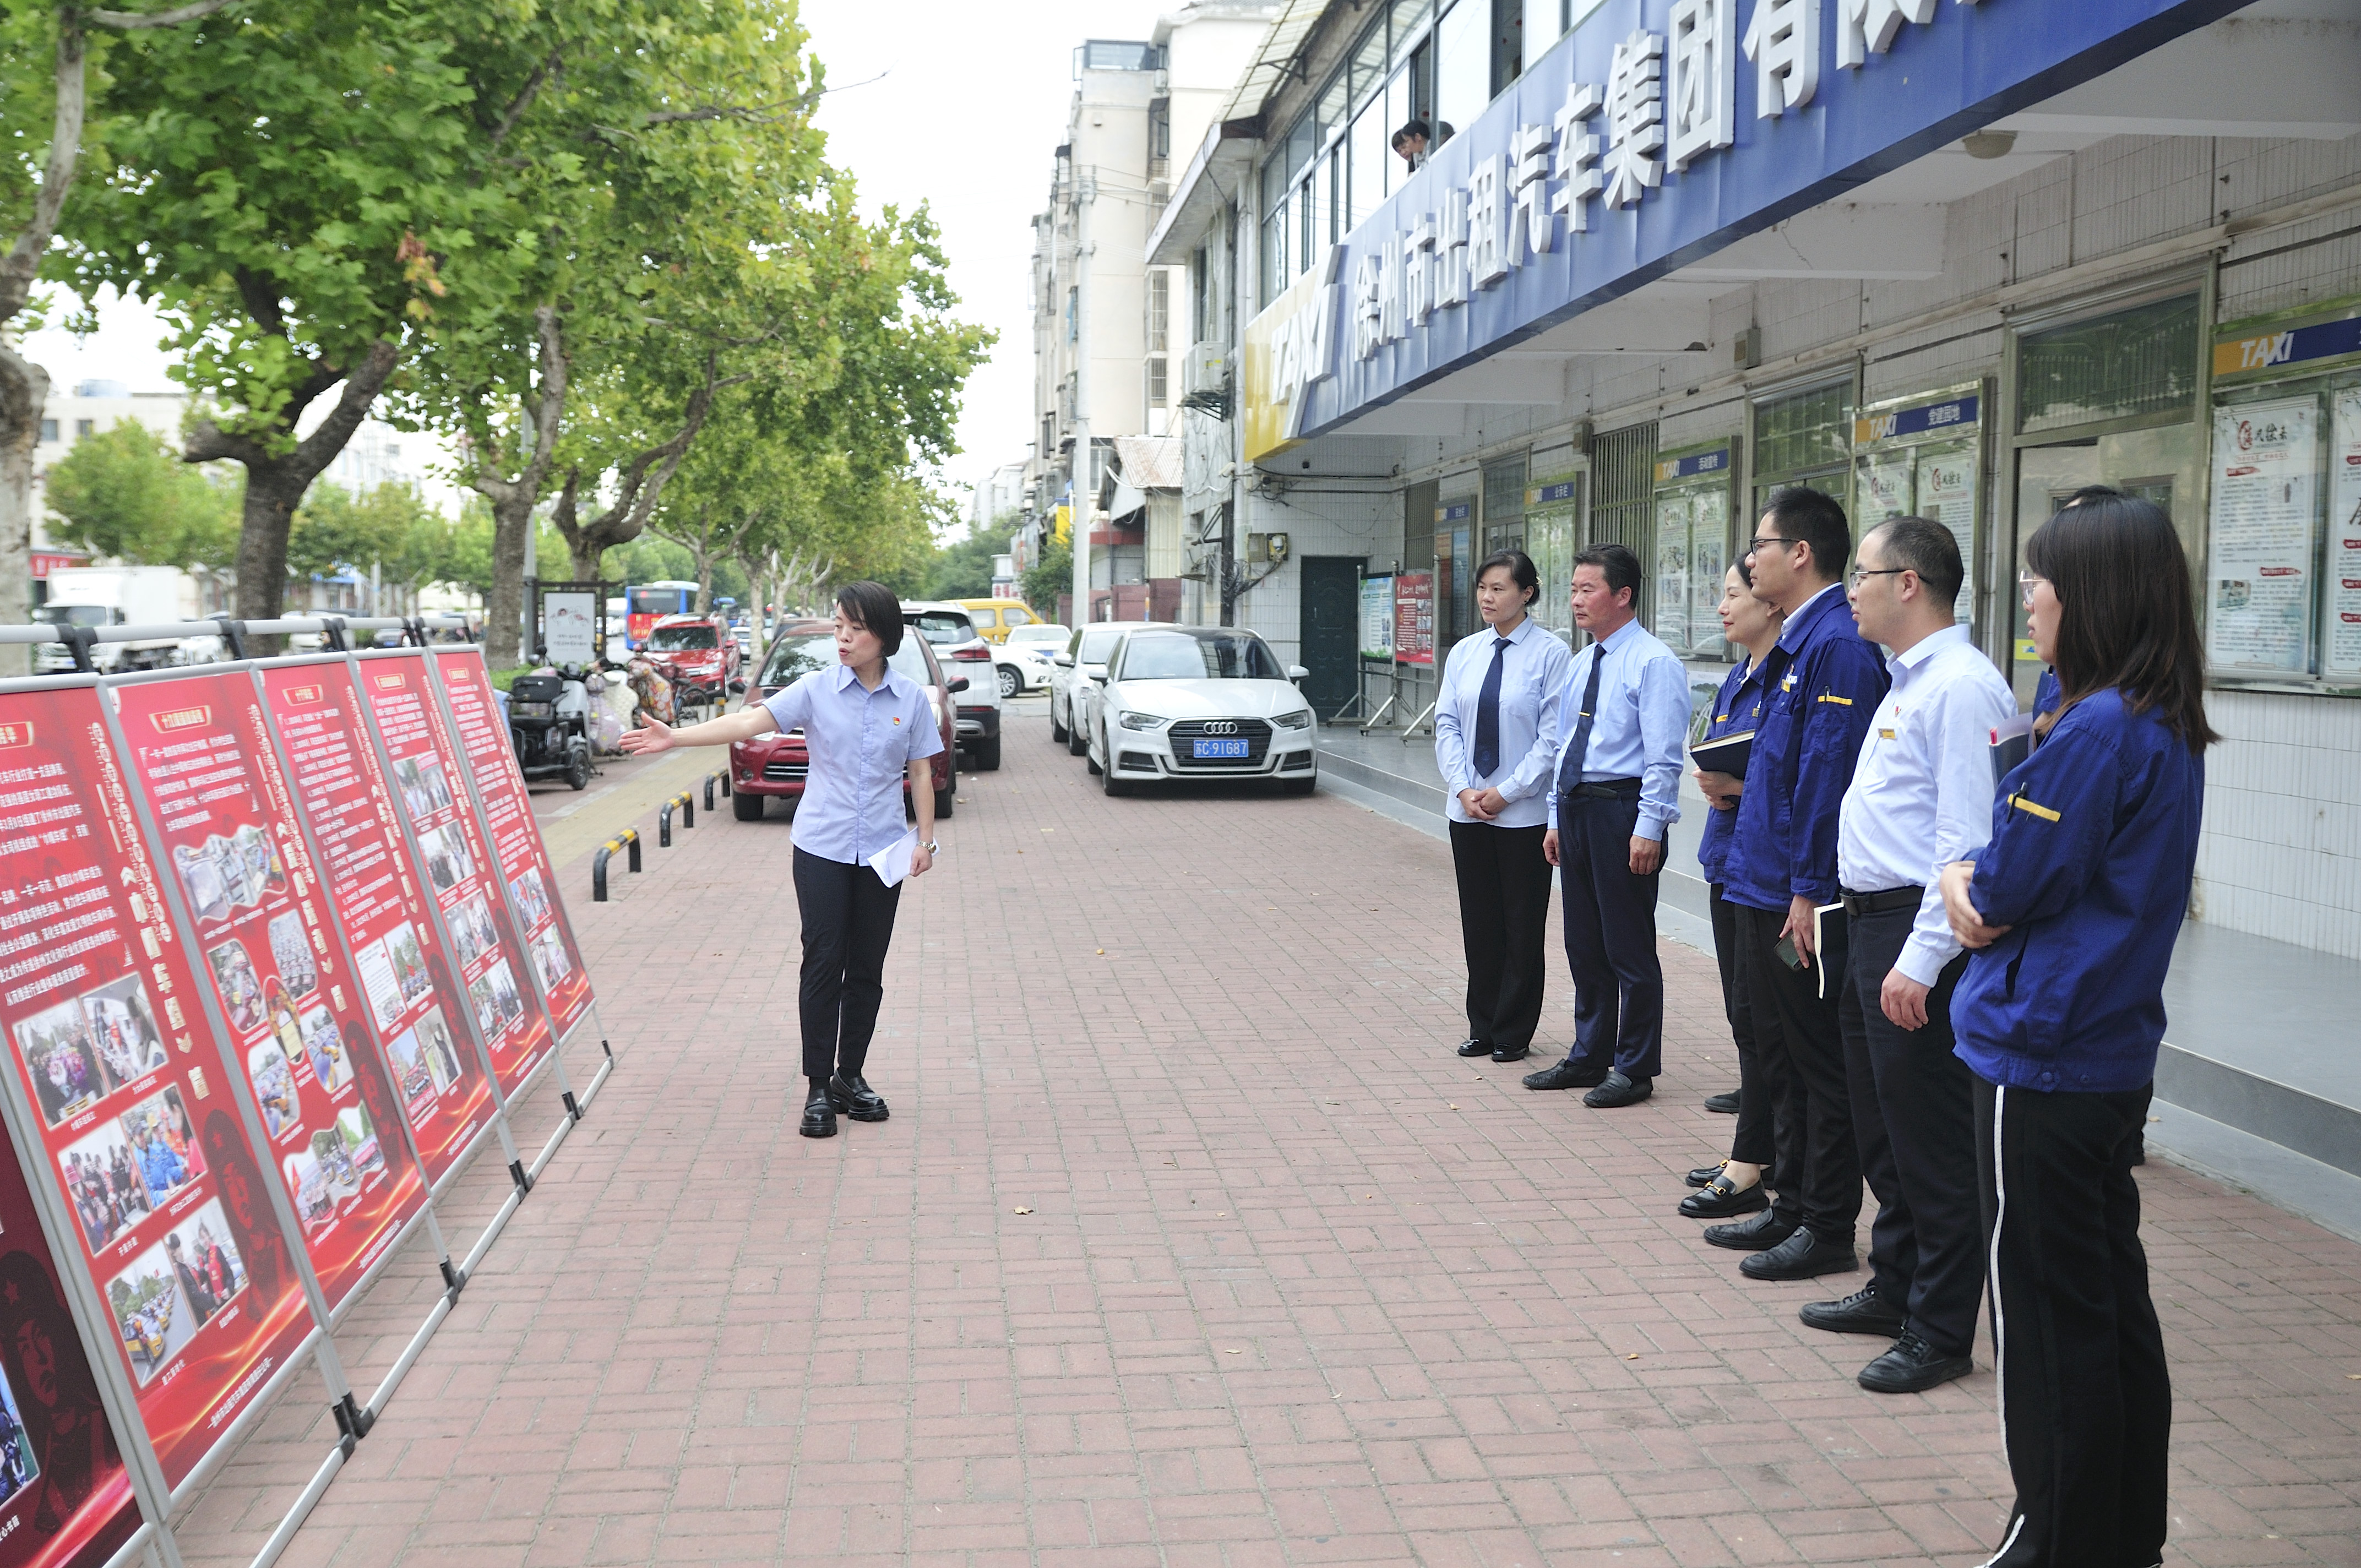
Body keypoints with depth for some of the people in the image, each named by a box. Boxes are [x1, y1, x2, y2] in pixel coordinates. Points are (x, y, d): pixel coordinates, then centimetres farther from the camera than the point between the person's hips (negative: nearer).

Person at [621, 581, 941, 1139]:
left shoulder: (911, 699, 1)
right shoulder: (817, 689, -3)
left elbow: (921, 773, 7)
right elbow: (753, 720, -12)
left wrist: (926, 839, 1)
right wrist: (676, 737, -23)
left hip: (881, 852, 1)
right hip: (823, 847, -1)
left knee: (867, 969, 8)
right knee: (823, 964, -3)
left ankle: (850, 1077, 22)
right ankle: (819, 1088, 5)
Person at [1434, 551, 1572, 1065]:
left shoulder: (1550, 654, -8)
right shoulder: (1463, 653, 7)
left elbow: (1553, 737, -11)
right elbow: (1447, 725, 7)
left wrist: (1507, 792, -14)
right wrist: (1463, 788, -6)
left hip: (1524, 813, -5)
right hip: (1468, 810, 5)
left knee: (1522, 926, 5)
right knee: (1479, 922, 11)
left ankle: (1513, 1035, 16)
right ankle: (1482, 1028, 23)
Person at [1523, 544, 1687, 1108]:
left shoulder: (1654, 663, -10)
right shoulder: (1581, 665, 16)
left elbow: (1664, 758, -15)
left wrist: (1648, 829, -20)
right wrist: (1557, 819, 16)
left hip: (1622, 809, -8)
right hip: (1575, 807, 8)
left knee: (1629, 948, 0)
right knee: (1583, 944, 15)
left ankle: (1635, 1070, 11)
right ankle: (1588, 1059, 26)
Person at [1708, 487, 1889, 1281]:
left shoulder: (1839, 644, -17)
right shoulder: (1795, 642, 13)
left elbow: (1829, 774, -22)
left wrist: (1808, 891, -22)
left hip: (1803, 903, -10)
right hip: (1764, 889, 10)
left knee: (1822, 1065, 1)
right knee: (1789, 1057, 17)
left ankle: (1828, 1230, 11)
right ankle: (1792, 1206, 29)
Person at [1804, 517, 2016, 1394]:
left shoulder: (1962, 687, -17)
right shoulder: (1908, 683, 16)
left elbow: (1968, 840, -23)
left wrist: (1920, 960, -25)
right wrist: (1859, 924, 17)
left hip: (1918, 937, -10)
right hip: (1872, 927, 10)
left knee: (1933, 1142, 0)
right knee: (1883, 1131, 20)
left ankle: (1940, 1334, 12)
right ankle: (1895, 1290, 35)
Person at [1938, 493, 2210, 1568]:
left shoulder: (2094, 730, -21)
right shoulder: (2169, 727, 9)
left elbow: (2009, 887, -18)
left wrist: (1961, 881, 2)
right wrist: (1981, 889, -4)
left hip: (2042, 1061, -9)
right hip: (2117, 1056, 9)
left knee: (2047, 1317, 2)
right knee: (2112, 1299, 18)